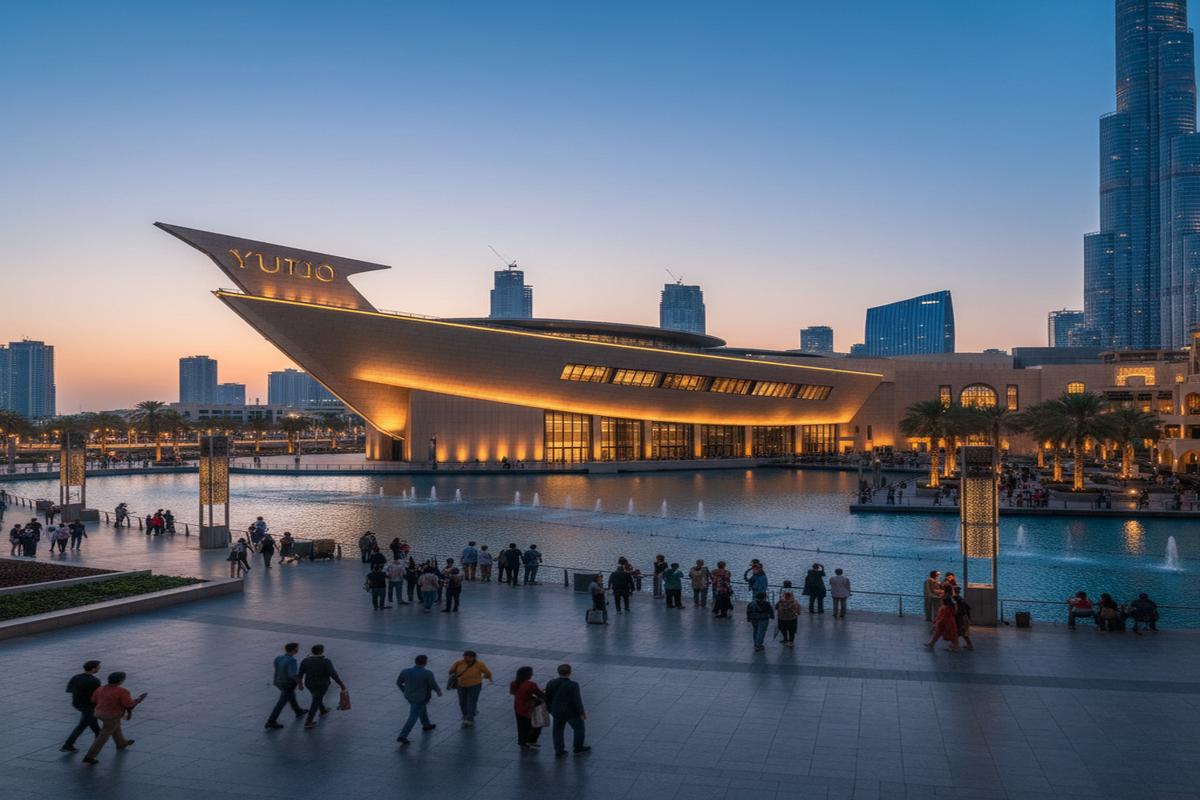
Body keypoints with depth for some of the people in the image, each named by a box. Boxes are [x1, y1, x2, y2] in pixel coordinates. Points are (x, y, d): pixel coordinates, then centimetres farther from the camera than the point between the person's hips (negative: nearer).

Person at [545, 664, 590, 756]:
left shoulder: (551, 684, -5)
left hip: (557, 713, 4)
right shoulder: (573, 685, -22)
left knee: (557, 731, 16)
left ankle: (559, 750, 19)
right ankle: (578, 748, 24)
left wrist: (550, 710, 17)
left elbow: (547, 699, 4)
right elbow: (577, 701, -20)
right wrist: (581, 713, -10)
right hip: (572, 713, -4)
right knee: (579, 728, 15)